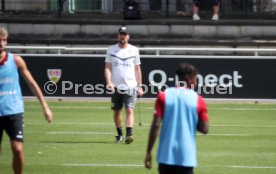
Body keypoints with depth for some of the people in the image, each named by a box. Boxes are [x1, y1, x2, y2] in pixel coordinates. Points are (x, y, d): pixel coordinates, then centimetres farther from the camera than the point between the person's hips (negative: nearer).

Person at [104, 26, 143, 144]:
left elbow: (137, 69, 10)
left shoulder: (134, 50, 6)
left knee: (129, 110, -12)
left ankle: (129, 134, -21)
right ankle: (119, 134, 22)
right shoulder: (111, 50, 5)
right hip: (116, 86, 2)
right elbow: (107, 68, 1)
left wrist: (139, 86, 6)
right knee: (117, 111, 9)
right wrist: (109, 82, -14)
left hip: (130, 86, -1)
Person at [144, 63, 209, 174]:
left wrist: (148, 152, -2)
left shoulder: (163, 96, 0)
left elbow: (156, 125, -6)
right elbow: (204, 129, -1)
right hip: (186, 157, -2)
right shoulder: (198, 100, -2)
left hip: (165, 155, 2)